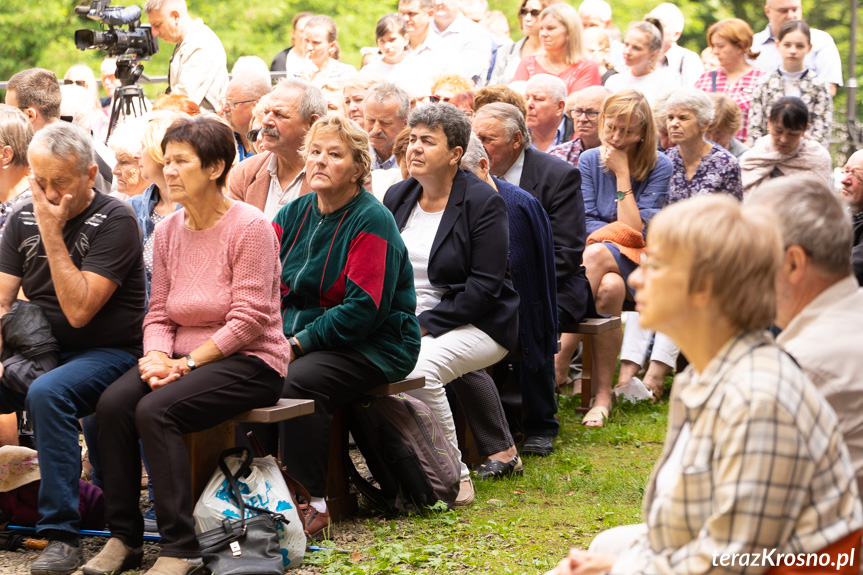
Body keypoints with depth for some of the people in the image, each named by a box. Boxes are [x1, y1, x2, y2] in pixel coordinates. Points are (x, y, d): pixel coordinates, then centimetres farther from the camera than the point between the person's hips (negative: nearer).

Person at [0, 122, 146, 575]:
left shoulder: (114, 221, -12)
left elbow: (78, 310, -19)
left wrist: (53, 234, -19)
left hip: (109, 352, -6)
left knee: (47, 394, -35)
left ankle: (60, 534, -30)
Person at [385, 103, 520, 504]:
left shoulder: (483, 202, -7)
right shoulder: (398, 196, 12)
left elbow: (485, 286, -13)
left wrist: (425, 323, -18)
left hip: (475, 326, -6)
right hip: (405, 321, 6)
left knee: (418, 368, -34)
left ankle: (454, 475, -18)